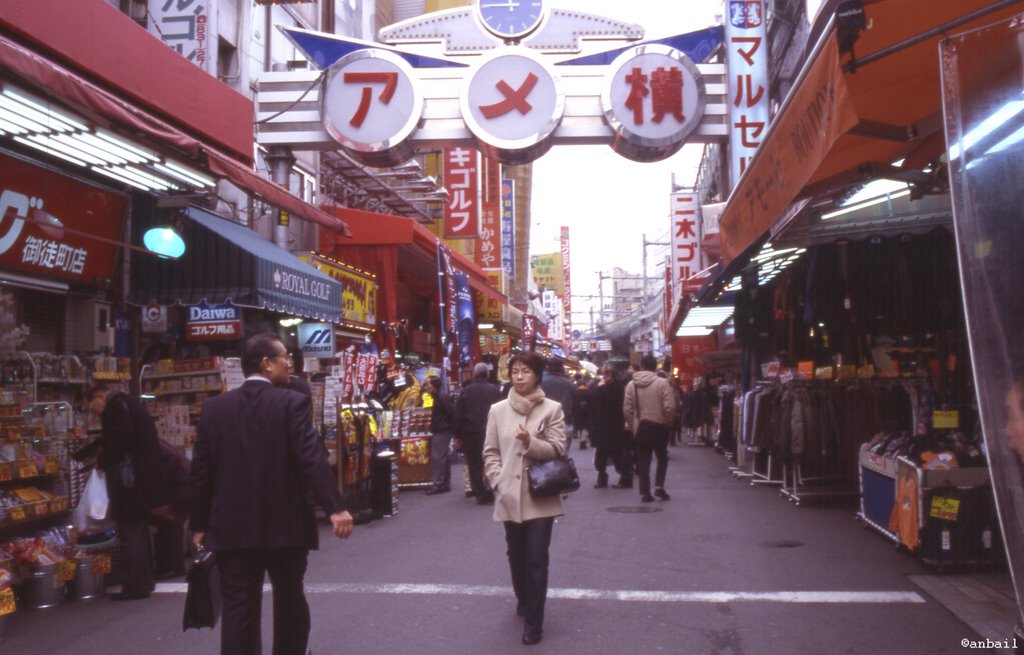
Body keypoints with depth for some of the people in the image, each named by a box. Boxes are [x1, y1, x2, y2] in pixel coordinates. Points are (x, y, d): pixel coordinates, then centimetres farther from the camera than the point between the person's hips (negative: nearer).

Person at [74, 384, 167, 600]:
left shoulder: (116, 405, -9)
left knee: (130, 530, -6)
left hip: (130, 478, -10)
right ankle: (145, 580, 23)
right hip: (142, 475, 10)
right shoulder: (127, 403, 21)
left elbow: (120, 439, -21)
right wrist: (79, 456, 30)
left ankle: (136, 585, -4)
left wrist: (103, 460, -6)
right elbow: (109, 438, 27)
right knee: (139, 528, 16)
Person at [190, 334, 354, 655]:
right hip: (285, 524, -2)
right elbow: (313, 458, -18)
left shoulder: (214, 408, 4)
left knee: (238, 607, 4)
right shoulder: (293, 403, -8)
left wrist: (200, 524, 13)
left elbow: (200, 472, 6)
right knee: (289, 601, 17)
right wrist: (335, 507, -20)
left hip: (232, 526, 3)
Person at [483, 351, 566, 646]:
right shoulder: (498, 410, 3)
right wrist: (499, 481, -6)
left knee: (536, 559, -4)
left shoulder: (552, 409, -3)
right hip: (510, 496, 3)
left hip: (541, 496, -3)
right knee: (516, 555, 17)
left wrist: (530, 442, -21)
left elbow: (558, 449, -5)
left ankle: (534, 621, 6)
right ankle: (523, 600, 42)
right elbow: (490, 451, 6)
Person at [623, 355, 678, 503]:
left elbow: (627, 409, -3)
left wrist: (633, 425, 9)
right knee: (662, 457, 16)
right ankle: (659, 486, 4)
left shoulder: (631, 384, -1)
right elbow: (669, 407, -13)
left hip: (639, 428, 2)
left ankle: (645, 492, 7)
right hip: (659, 426, -2)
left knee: (643, 460, 8)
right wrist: (669, 423, 2)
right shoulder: (662, 383, -9)